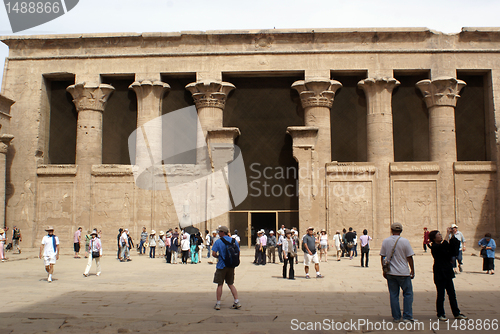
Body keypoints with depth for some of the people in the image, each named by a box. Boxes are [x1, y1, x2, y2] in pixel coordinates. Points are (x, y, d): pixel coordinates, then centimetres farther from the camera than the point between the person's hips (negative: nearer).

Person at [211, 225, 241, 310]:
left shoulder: (218, 242, -9)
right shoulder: (234, 241, 3)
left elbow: (213, 254, -14)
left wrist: (218, 256, 6)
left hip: (221, 266, -4)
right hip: (231, 266, 4)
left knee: (220, 285, 5)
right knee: (231, 284, 14)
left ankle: (218, 304, 9)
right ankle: (237, 302, 8)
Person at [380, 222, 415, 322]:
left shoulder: (385, 241, 0)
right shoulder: (405, 241, -8)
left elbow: (382, 257, 4)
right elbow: (409, 258, -5)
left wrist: (384, 270, 14)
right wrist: (412, 271, 4)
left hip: (390, 273, 3)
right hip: (403, 273, -3)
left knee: (393, 295, 9)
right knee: (408, 294, 9)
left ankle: (396, 317, 13)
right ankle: (407, 317, 7)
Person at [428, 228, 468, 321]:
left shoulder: (442, 245, 14)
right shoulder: (434, 246, -11)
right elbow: (445, 245, -28)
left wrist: (452, 235, 0)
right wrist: (448, 233, -20)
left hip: (447, 272, 8)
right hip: (440, 273, -8)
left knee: (452, 294, 11)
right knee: (441, 294, -1)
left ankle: (456, 313, 18)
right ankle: (440, 314, 9)